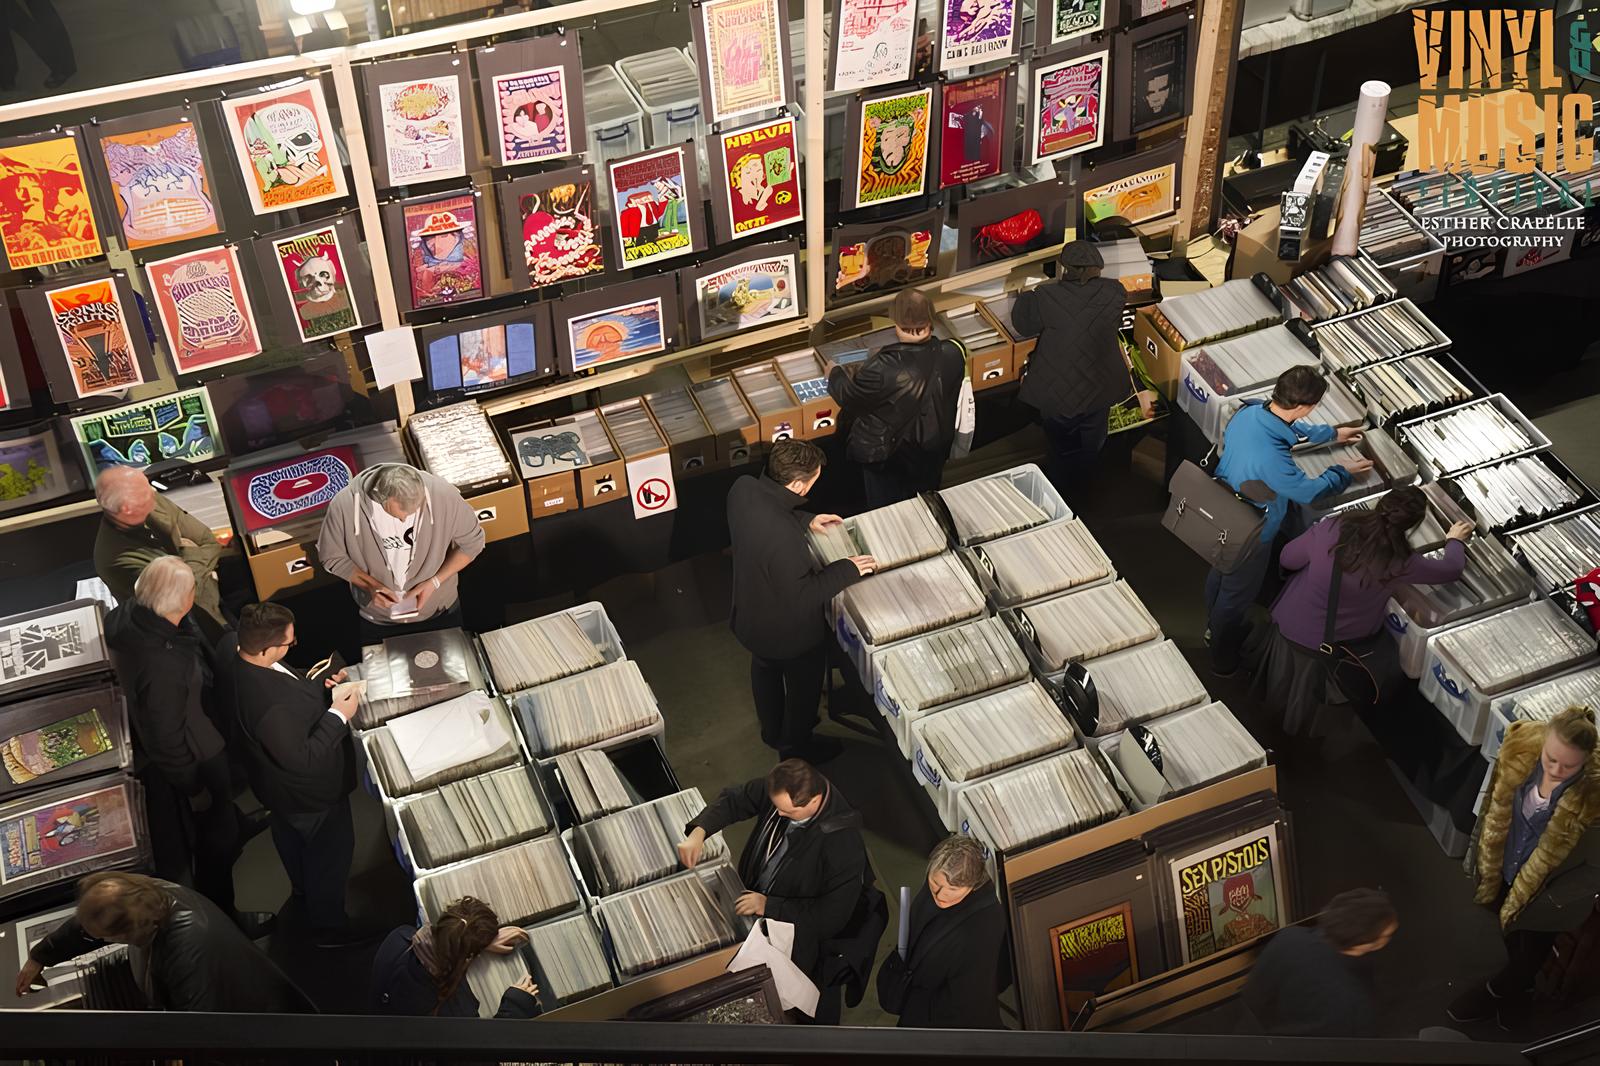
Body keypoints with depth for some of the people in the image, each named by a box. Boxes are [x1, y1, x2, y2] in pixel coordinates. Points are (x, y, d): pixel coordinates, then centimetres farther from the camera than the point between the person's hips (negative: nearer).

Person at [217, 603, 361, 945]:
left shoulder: (230, 648, -22)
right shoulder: (272, 707, -47)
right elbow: (303, 760, -33)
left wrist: (318, 686, -12)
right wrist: (338, 716, -27)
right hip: (311, 793, -8)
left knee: (289, 835, 36)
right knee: (331, 852, 19)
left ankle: (302, 888, 65)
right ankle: (328, 929, 42)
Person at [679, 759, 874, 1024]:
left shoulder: (844, 845, -34)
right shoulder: (781, 790, -17)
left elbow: (831, 919, -27)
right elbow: (734, 799, 0)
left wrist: (768, 906, -29)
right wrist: (698, 832, -17)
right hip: (753, 899, 7)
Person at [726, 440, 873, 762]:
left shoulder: (743, 489, -21)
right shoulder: (783, 540, -44)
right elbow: (802, 597, -30)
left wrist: (804, 523, 5)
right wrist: (847, 570, -22)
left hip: (750, 618, 7)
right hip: (790, 634, -7)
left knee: (764, 670, 33)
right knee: (803, 687, 23)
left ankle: (773, 732, 60)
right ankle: (795, 748, 50)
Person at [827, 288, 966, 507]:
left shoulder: (881, 368, -37)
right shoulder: (952, 355, -22)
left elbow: (849, 399, -18)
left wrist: (835, 374, 4)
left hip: (886, 457, -4)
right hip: (932, 453, 4)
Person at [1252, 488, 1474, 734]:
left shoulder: (1332, 528, -26)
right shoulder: (1398, 564, -27)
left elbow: (1287, 559, -9)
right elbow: (1451, 569, -7)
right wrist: (1455, 541, 14)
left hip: (1286, 625, 2)